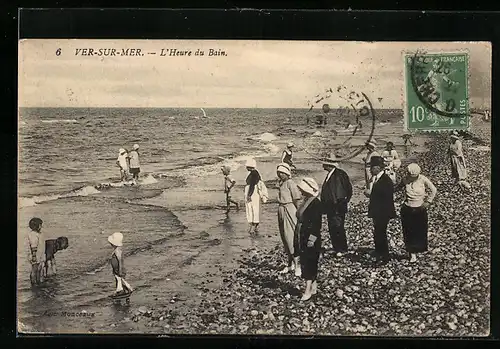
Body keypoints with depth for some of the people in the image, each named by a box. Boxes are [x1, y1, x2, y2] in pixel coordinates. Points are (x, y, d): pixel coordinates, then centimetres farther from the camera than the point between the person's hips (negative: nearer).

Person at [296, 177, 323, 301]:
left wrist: (312, 238, -20)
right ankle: (314, 287, 21)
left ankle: (308, 291, -7)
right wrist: (298, 238, 18)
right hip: (302, 237, 9)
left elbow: (317, 223, -18)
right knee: (305, 262, 12)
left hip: (311, 238, -9)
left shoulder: (316, 203, -15)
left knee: (309, 262, -8)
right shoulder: (305, 202, 11)